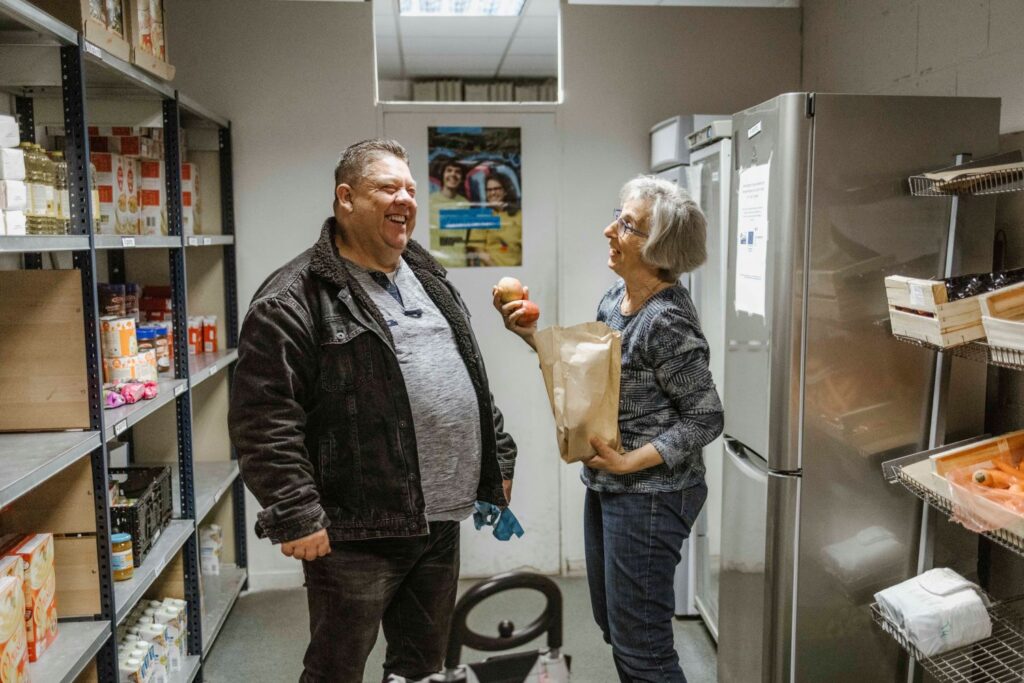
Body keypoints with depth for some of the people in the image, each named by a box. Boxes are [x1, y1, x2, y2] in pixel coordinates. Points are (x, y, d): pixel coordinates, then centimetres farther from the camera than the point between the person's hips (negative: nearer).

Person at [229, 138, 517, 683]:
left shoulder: (428, 278, 12)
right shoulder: (295, 298, -13)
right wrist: (295, 515, -20)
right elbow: (264, 421, -18)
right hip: (356, 532, -7)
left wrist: (498, 457, 17)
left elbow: (472, 378, 19)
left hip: (440, 520, 7)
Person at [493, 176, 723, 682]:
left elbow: (705, 418, -19)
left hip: (649, 493, -9)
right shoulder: (616, 297, 3)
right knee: (612, 623, 23)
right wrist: (532, 336, 1)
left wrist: (629, 463, -22)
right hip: (606, 486, 9)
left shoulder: (666, 322, -23)